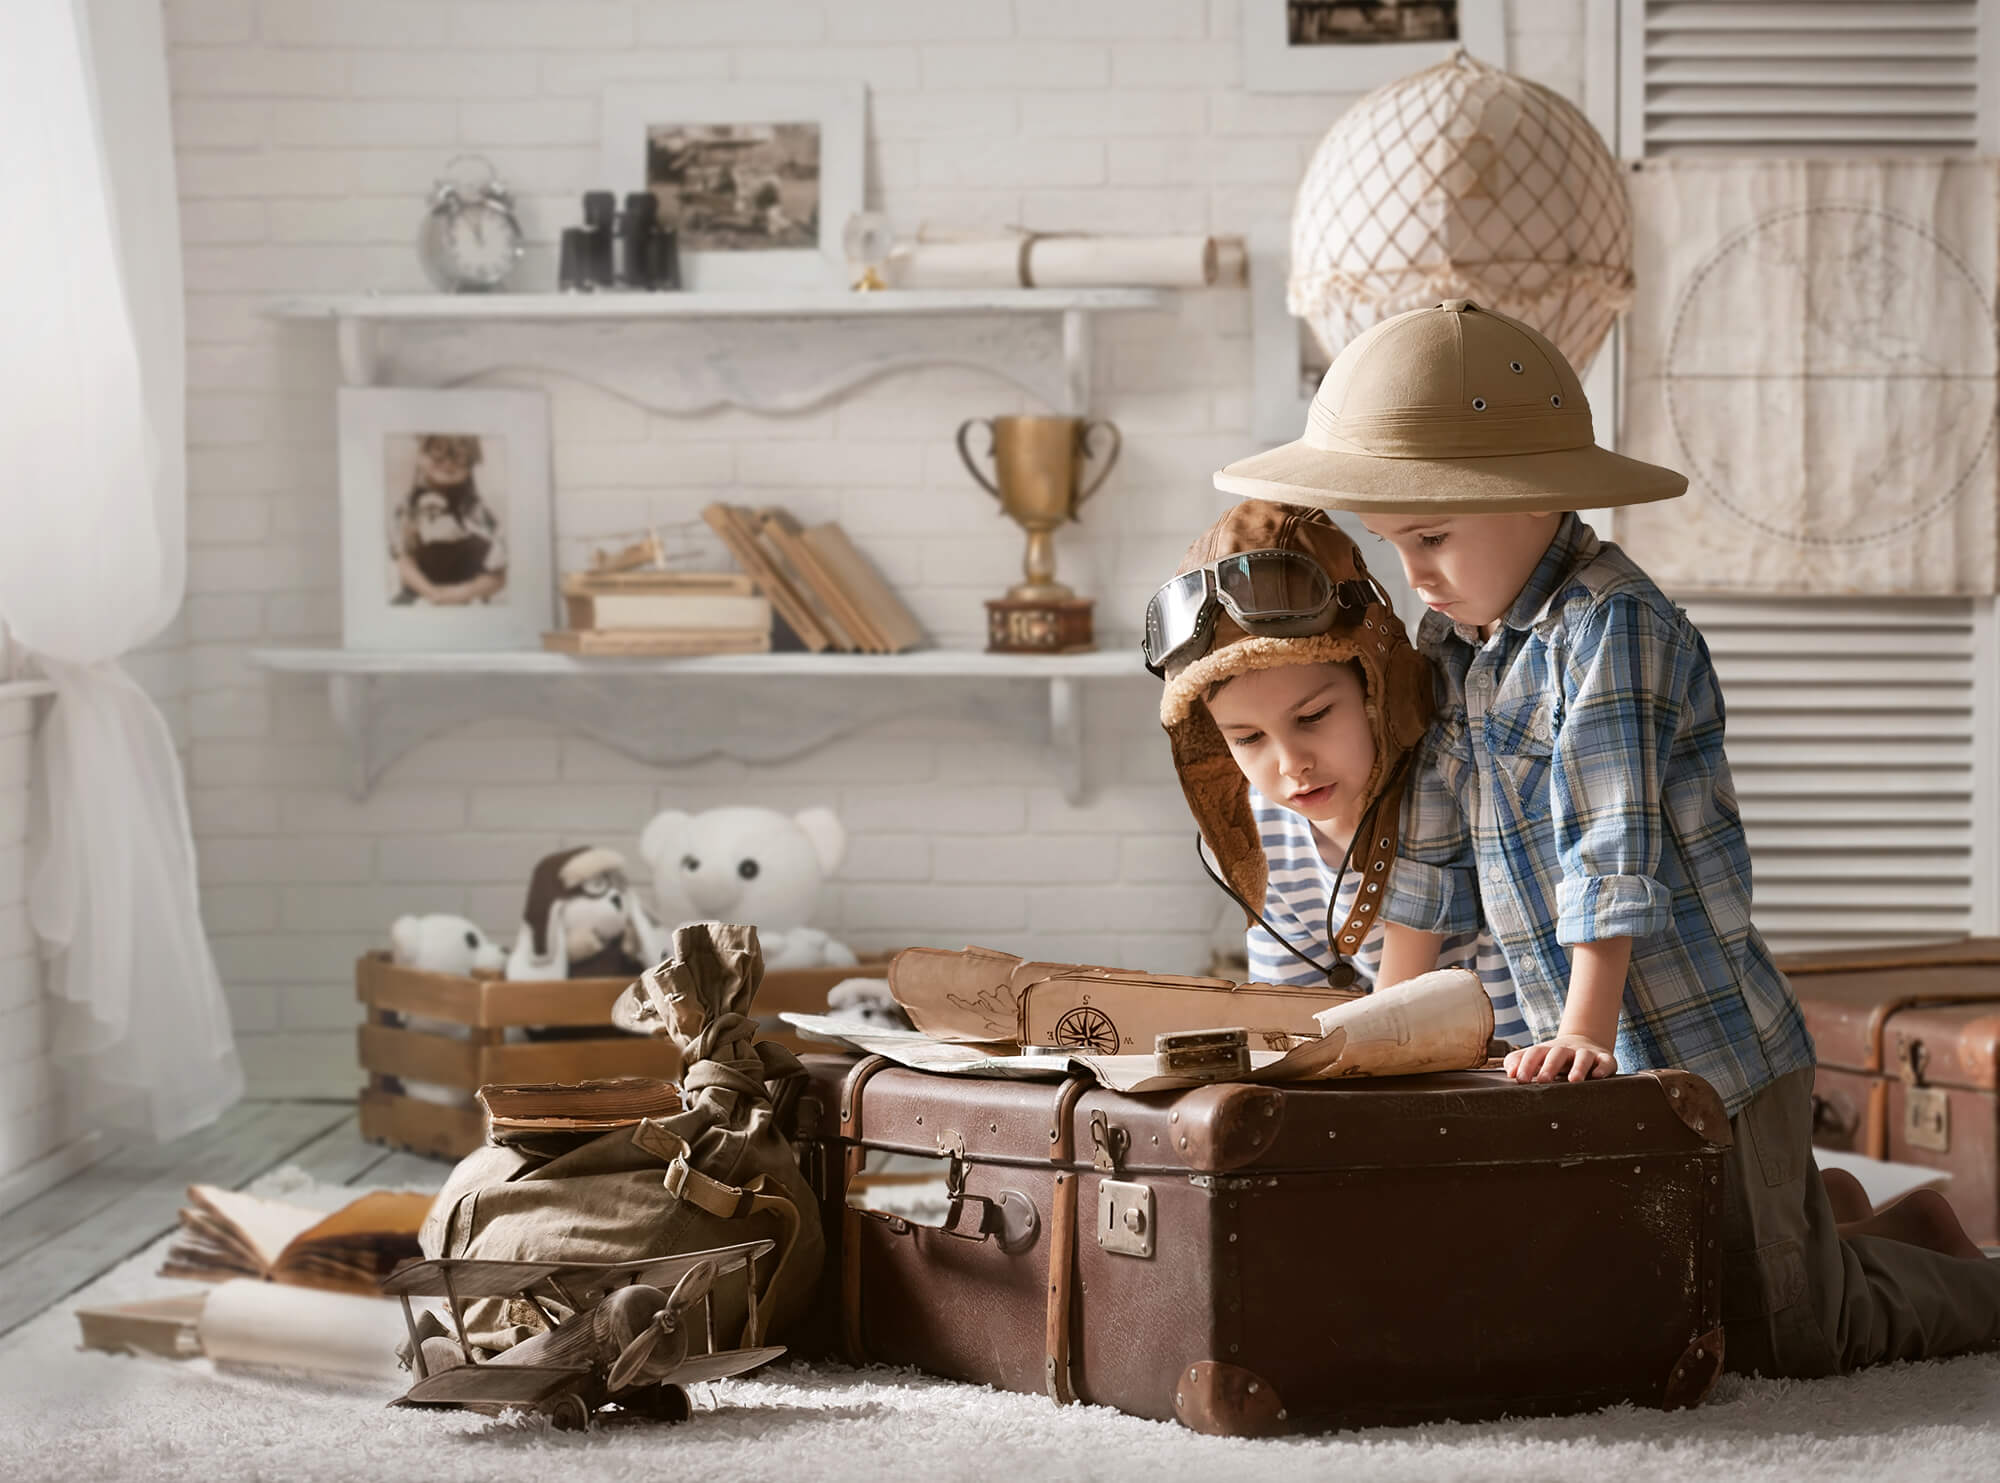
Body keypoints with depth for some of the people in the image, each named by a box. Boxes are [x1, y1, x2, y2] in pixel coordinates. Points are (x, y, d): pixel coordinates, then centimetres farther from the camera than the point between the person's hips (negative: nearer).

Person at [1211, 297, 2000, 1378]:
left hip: (1709, 1053, -8)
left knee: (1777, 1341, -5)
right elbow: (1430, 833, 16)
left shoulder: (1610, 624, -18)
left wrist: (1586, 1030, -28)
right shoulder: (1449, 640, 8)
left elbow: (1613, 845, -24)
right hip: (1598, 1062, 8)